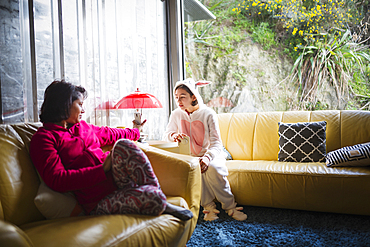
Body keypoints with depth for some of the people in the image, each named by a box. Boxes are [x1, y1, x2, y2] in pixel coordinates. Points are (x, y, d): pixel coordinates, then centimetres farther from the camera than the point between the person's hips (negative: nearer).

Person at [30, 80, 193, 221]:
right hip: (99, 201, -7)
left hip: (117, 177, 7)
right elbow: (57, 180, -14)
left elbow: (109, 134, 38)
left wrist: (134, 132, 54)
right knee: (153, 198, -34)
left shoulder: (82, 126, 21)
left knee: (122, 144, -27)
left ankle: (158, 196, -17)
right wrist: (102, 169, -18)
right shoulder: (43, 138, -2)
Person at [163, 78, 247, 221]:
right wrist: (174, 135, -21)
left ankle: (230, 207, -16)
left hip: (210, 154, -1)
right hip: (189, 157, 2)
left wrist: (207, 157, -33)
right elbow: (166, 136, 4)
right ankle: (208, 206, -18)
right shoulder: (176, 114, 1)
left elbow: (216, 143, -13)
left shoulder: (208, 114, -10)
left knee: (212, 168, -33)